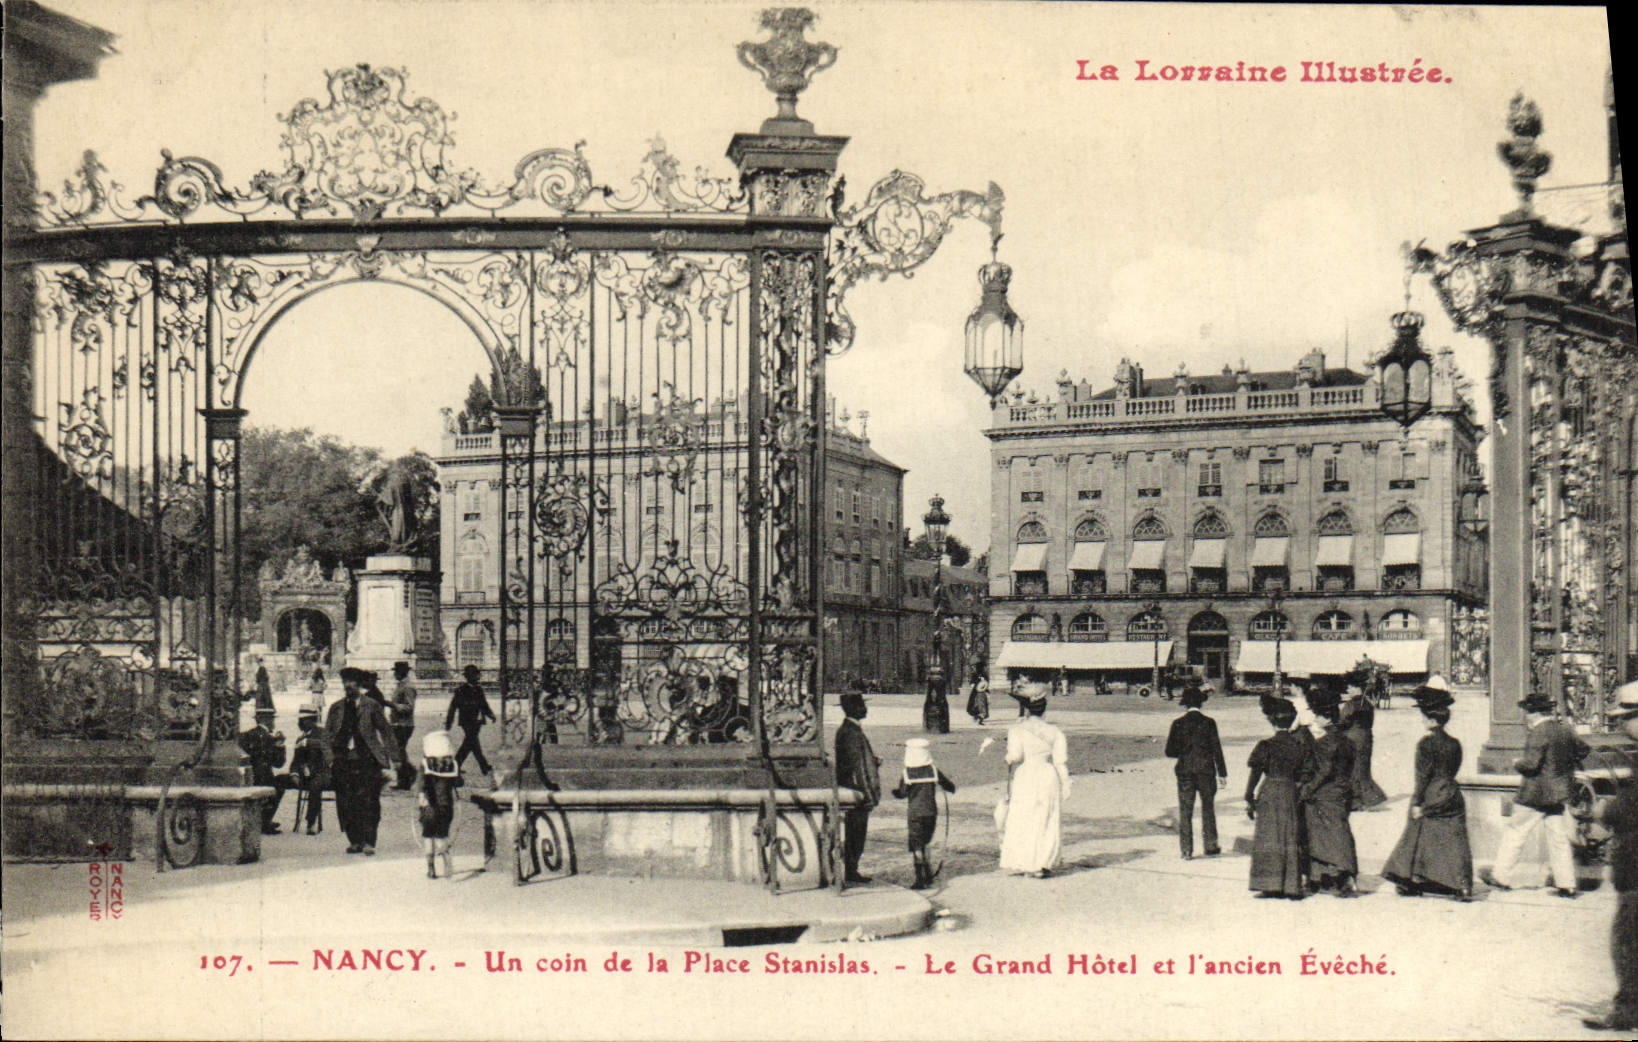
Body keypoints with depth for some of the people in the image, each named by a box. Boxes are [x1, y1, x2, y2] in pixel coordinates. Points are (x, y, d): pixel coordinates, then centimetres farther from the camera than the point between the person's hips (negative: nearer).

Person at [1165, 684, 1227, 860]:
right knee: (1208, 808, 13)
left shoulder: (1178, 724, -4)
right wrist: (1222, 773, 1)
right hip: (1206, 771, 0)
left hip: (1184, 772, 0)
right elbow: (1216, 749, -4)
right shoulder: (1208, 723, -6)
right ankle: (1210, 847, 17)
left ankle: (1186, 850, 5)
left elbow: (1170, 751, -4)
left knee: (1185, 812, 5)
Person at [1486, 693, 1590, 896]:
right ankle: (1566, 884, 10)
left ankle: (1501, 877, 9)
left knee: (1515, 833, 4)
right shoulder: (1565, 729, 6)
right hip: (1558, 792, 8)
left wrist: (1517, 764, -5)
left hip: (1535, 795, -7)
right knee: (1559, 838, 11)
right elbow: (1583, 749, 19)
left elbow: (1531, 764, -25)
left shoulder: (1539, 733, -19)